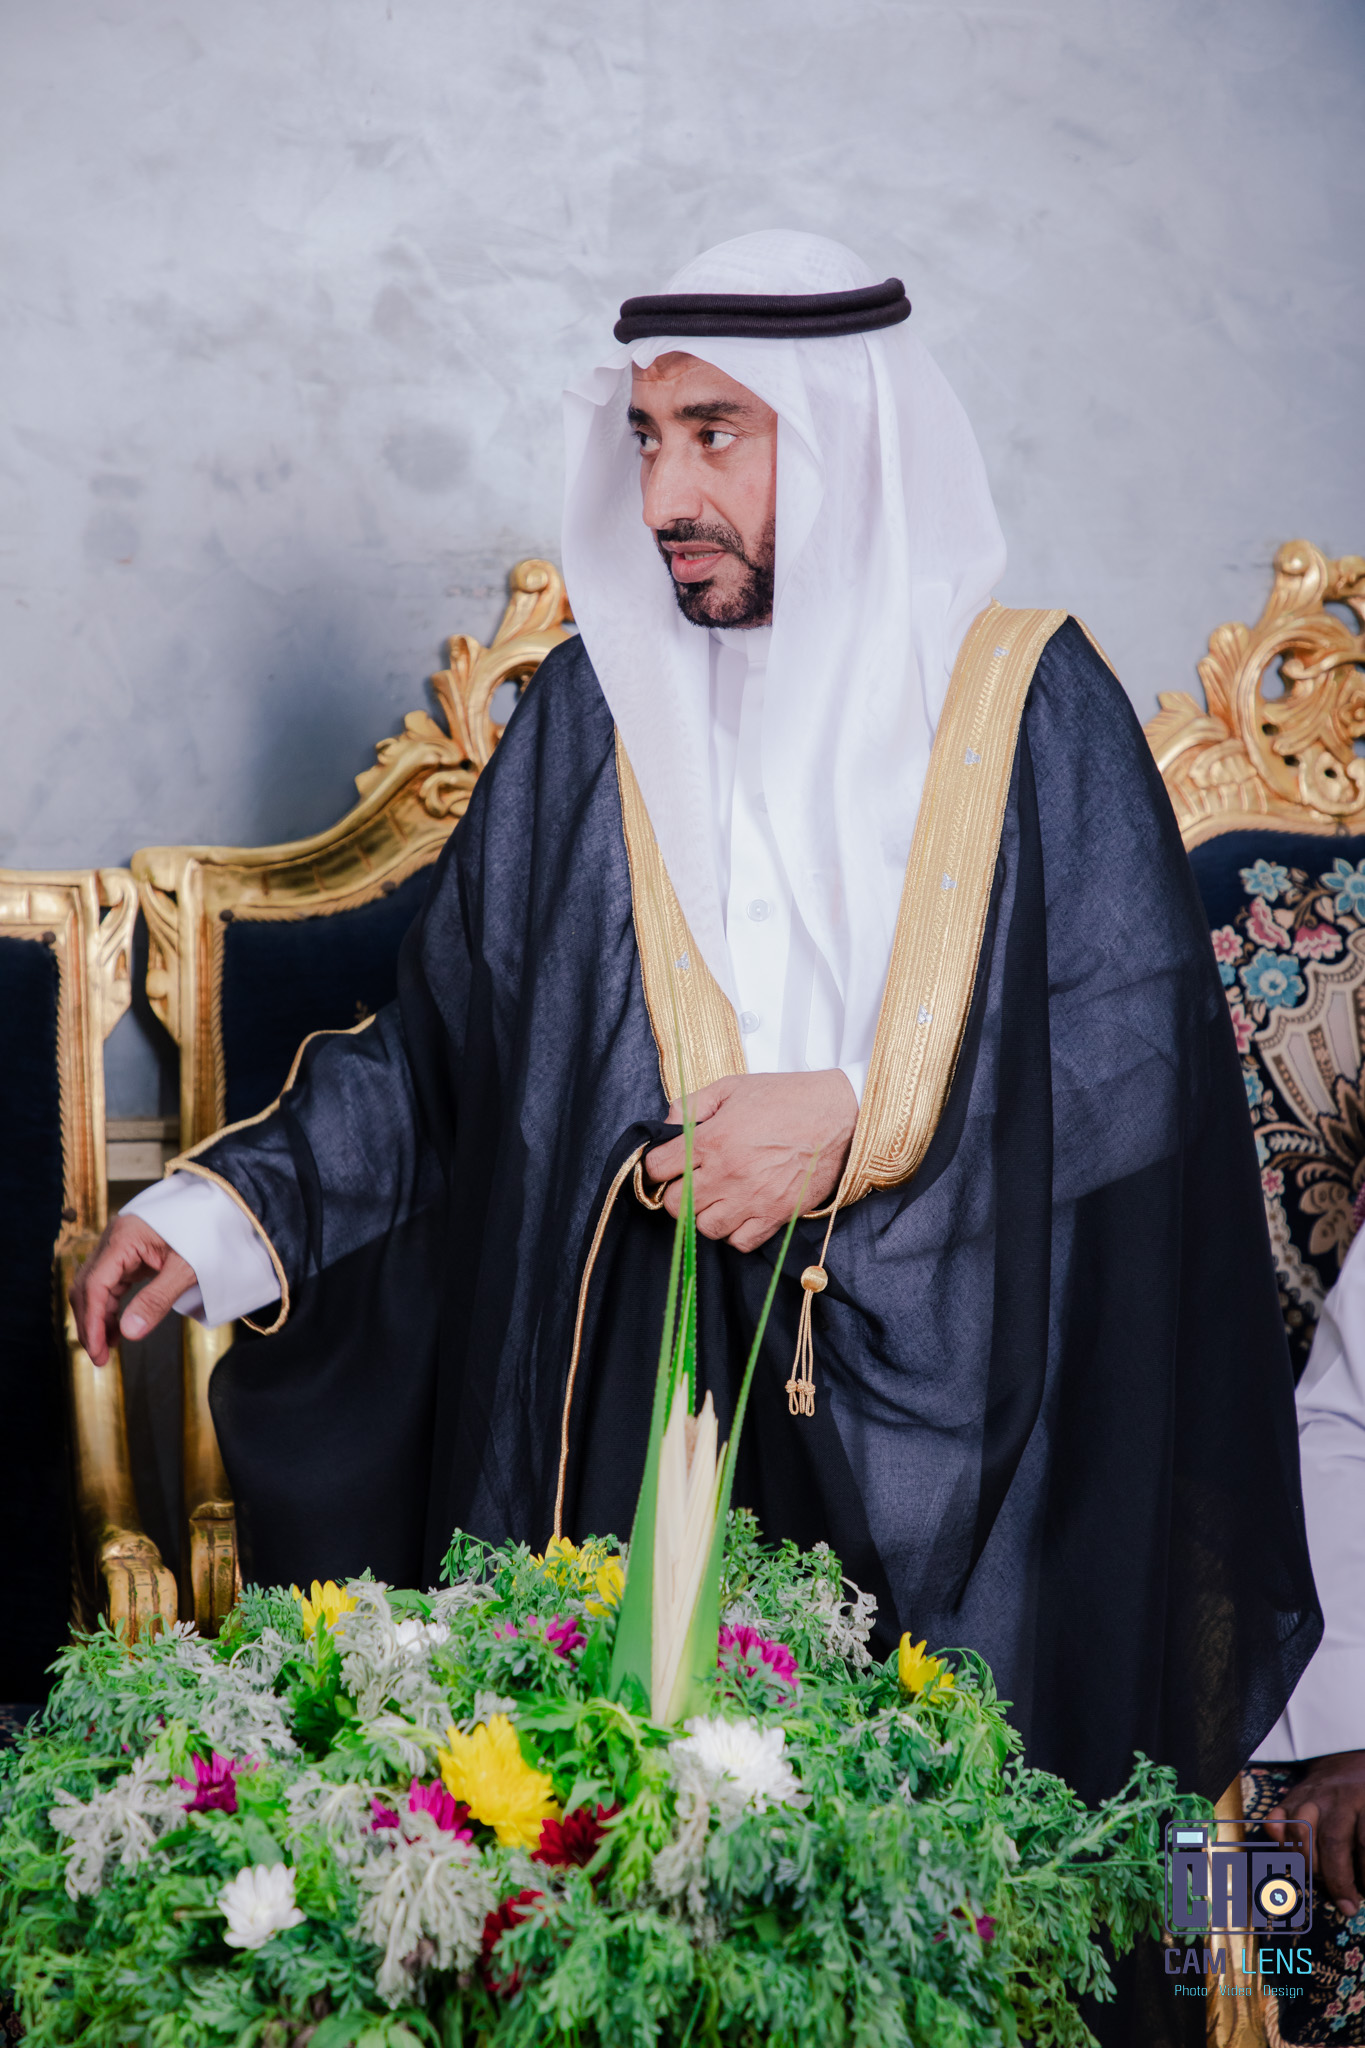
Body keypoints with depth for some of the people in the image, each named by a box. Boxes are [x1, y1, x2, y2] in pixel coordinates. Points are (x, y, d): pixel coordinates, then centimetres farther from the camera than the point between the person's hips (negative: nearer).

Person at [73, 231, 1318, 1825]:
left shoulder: (1027, 702, 0)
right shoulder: (596, 712, 6)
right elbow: (448, 1039, 6)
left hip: (944, 1404, -1)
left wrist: (862, 1123, -13)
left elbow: (1145, 1048, -4)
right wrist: (234, 1207, -6)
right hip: (641, 1387, 2)